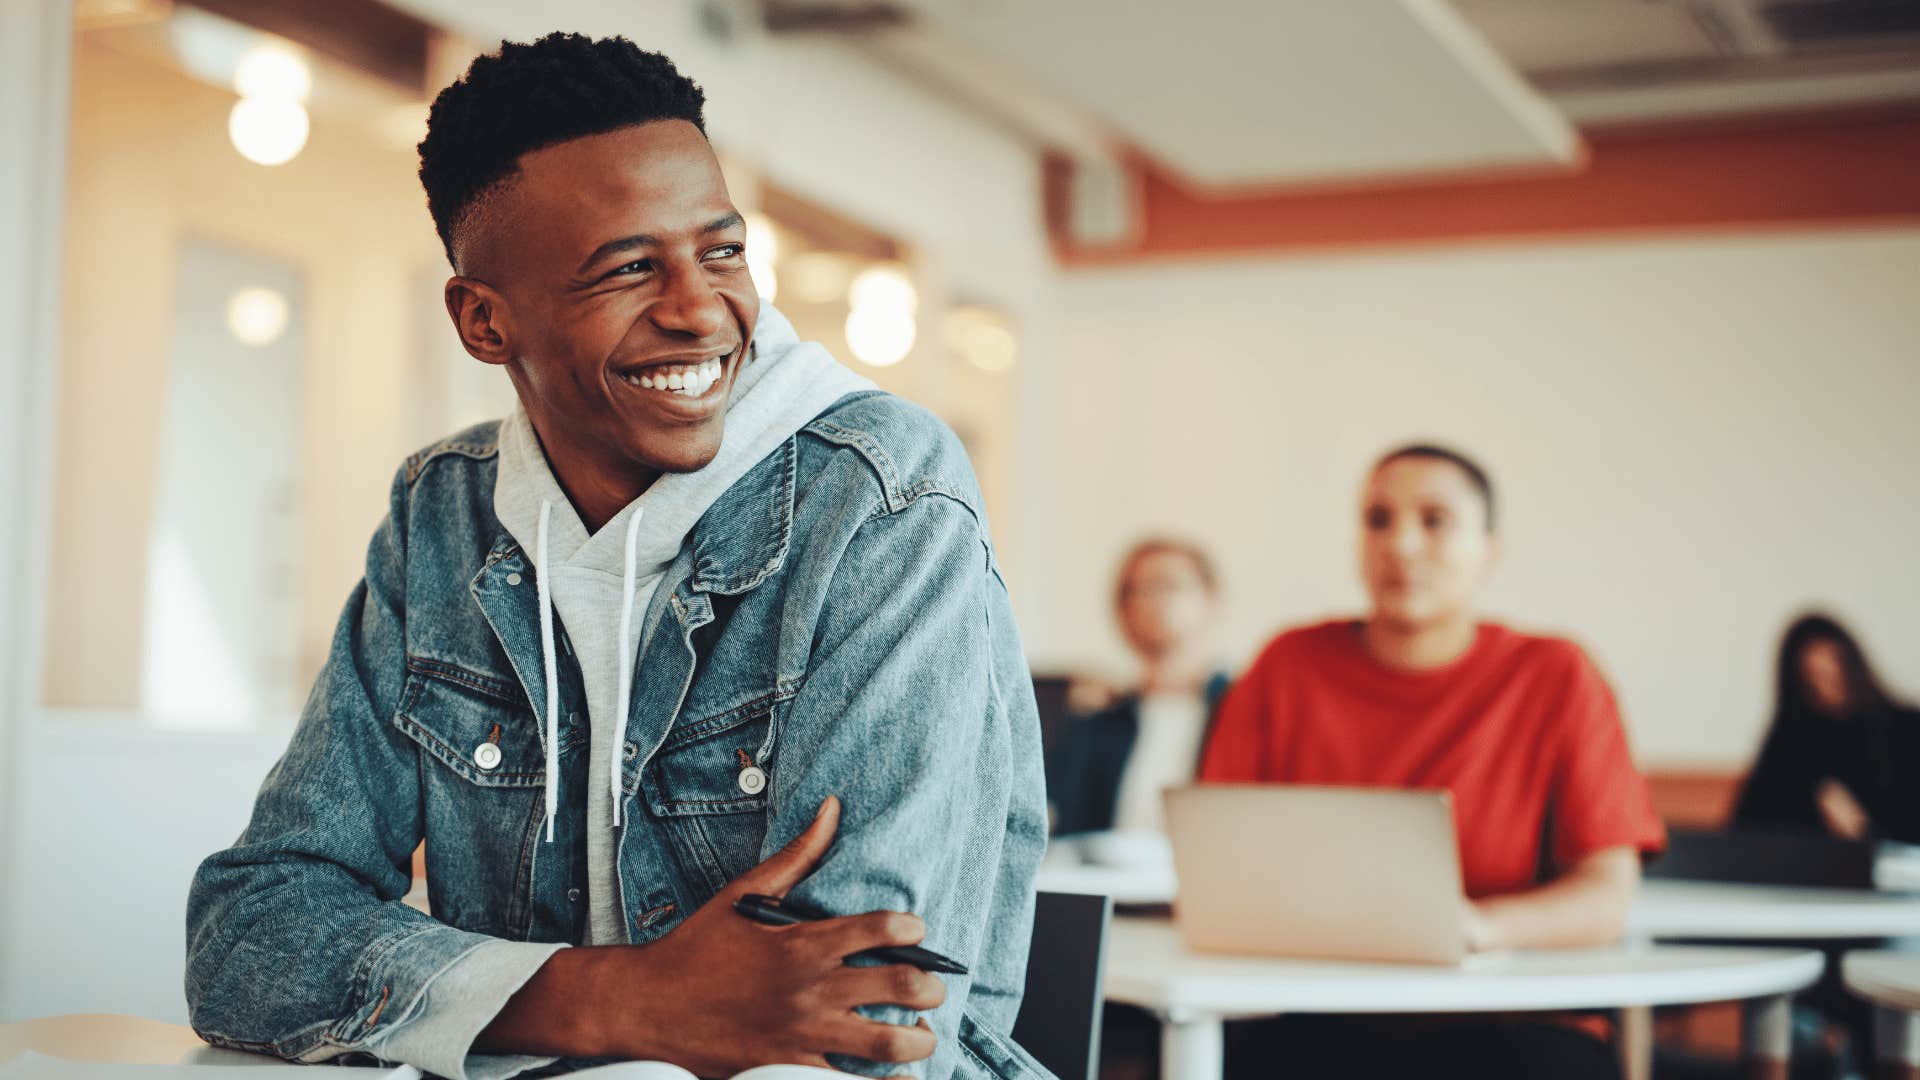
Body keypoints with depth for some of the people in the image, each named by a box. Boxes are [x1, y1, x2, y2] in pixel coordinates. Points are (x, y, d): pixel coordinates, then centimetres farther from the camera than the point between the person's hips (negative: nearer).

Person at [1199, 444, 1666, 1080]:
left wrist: (1480, 924, -23)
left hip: (1497, 1028, 0)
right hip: (1317, 1022, 0)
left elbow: (1607, 896, -3)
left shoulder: (1555, 678, 4)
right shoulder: (1291, 667, 9)